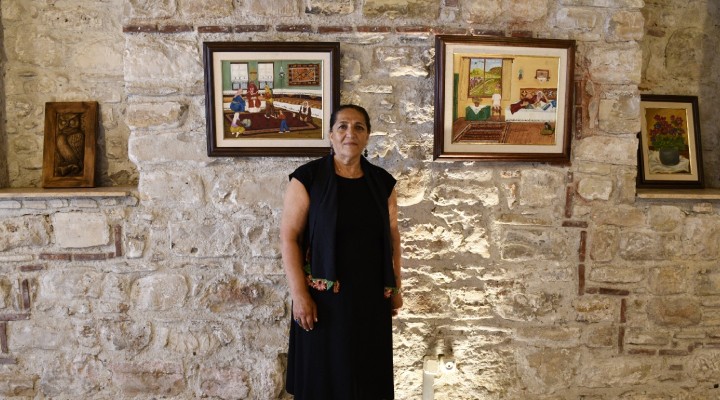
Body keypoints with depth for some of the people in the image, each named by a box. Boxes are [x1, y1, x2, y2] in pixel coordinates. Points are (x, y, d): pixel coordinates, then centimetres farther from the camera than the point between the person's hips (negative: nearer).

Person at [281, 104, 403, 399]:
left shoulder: (382, 182, 3)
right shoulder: (307, 178, -8)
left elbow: (392, 236, 9)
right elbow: (289, 238, -10)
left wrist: (396, 288, 8)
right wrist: (299, 294, -15)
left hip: (371, 295, 4)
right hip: (323, 295, -3)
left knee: (368, 373, 13)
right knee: (324, 374, 9)